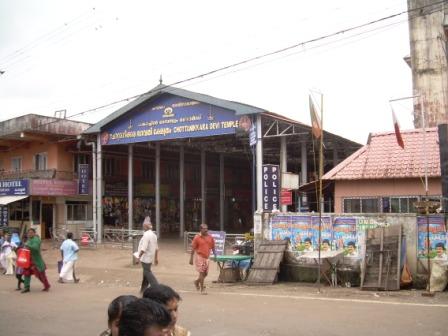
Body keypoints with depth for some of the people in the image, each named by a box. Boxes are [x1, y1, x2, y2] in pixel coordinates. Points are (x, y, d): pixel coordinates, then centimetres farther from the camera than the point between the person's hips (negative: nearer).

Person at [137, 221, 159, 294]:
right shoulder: (153, 235, 11)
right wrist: (156, 258, 22)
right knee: (146, 272, 15)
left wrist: (139, 256, -16)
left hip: (145, 258, -9)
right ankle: (143, 290, 21)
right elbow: (156, 248, 17)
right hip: (150, 257, 9)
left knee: (147, 272, -5)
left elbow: (143, 248, -25)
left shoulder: (146, 235, -19)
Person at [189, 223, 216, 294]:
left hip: (206, 257, 5)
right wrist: (191, 259, -6)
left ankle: (197, 281, 39)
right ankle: (202, 289, 1)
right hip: (200, 257, -5)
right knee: (202, 273, -8)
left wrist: (215, 255, 5)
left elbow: (213, 247, 14)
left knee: (205, 273, 11)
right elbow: (193, 248, -4)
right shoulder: (197, 237, -7)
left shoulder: (210, 238, 5)